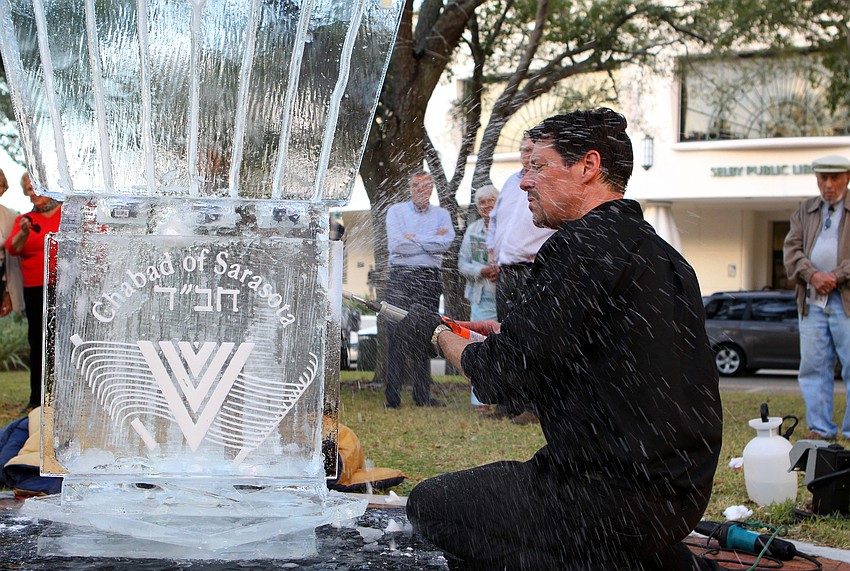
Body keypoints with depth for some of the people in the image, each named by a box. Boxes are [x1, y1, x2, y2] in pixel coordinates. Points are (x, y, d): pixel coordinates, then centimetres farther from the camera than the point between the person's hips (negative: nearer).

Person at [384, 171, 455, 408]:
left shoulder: (442, 215, 14)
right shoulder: (396, 211, 8)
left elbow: (446, 242, -7)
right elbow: (396, 245, -9)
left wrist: (413, 238, -5)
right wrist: (432, 239, -3)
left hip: (429, 279, 2)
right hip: (401, 277, -2)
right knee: (397, 337, -6)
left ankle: (423, 396, 8)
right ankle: (392, 397, -5)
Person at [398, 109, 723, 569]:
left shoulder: (584, 246, -15)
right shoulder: (662, 253, 14)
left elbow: (501, 377, -16)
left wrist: (438, 333, 3)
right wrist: (511, 338, 18)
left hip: (615, 498, -9)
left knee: (429, 503, 2)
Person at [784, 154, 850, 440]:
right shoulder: (805, 210, 17)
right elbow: (791, 248, 7)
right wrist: (813, 275, -9)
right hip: (811, 302, 4)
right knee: (813, 366, 4)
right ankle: (820, 428, 12)